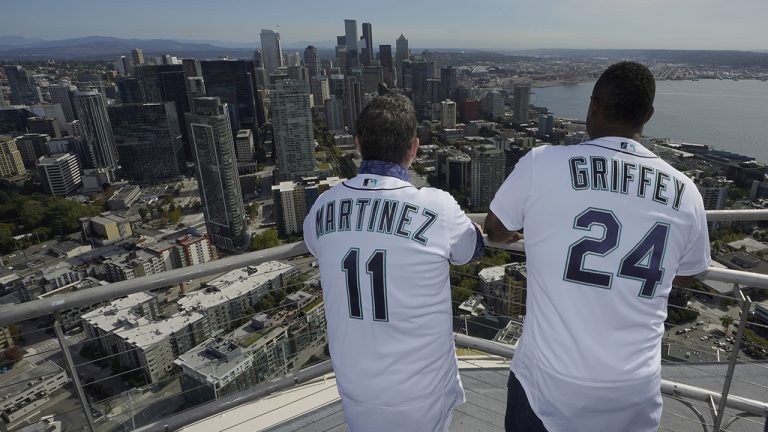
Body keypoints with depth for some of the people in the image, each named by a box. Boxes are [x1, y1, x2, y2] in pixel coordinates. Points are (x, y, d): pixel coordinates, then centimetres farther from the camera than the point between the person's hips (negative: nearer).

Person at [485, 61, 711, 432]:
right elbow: (684, 276, 11)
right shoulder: (685, 192, -6)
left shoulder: (541, 163, -16)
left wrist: (520, 231, 23)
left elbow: (494, 231, 1)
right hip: (635, 390, 3)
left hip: (549, 380, -2)